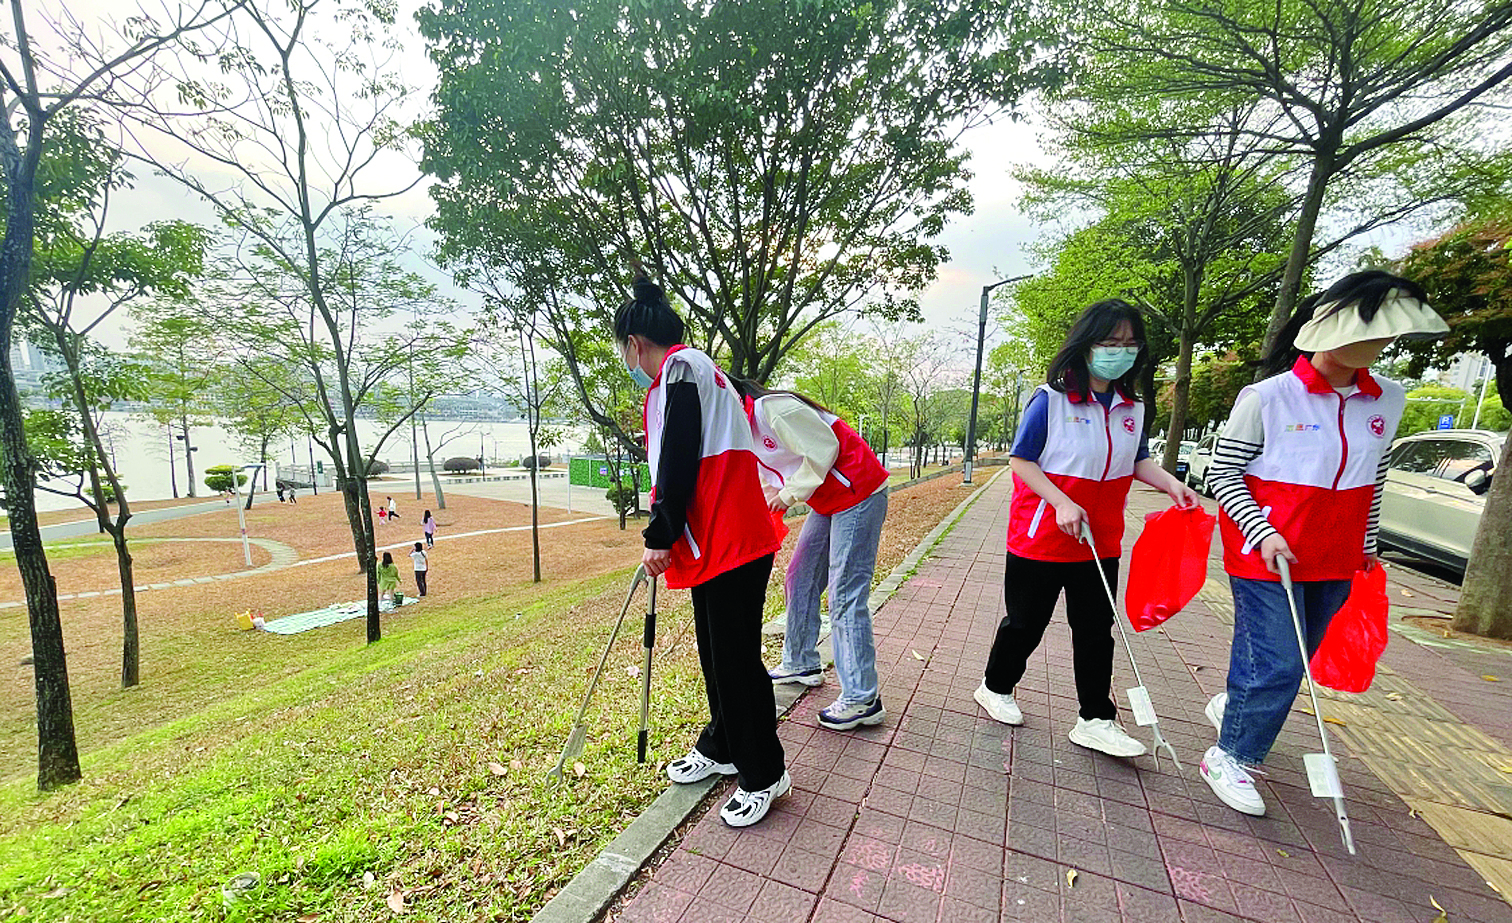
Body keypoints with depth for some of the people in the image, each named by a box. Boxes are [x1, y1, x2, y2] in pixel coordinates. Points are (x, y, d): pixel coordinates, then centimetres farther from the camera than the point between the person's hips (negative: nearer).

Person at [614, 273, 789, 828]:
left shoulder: (681, 366, -10)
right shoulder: (688, 371, 21)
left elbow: (679, 461, -19)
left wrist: (661, 537, -12)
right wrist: (664, 534, 28)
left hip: (732, 543, -10)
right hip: (712, 543, 10)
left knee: (736, 658, 1)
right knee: (715, 652, 20)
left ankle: (764, 775, 20)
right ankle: (721, 748, 38)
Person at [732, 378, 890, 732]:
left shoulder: (775, 409, -19)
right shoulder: (747, 429, 12)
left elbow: (824, 448, -22)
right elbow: (767, 483, 18)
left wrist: (790, 494, -15)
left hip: (859, 495, -10)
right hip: (828, 502, 10)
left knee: (845, 595, -10)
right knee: (800, 580, 13)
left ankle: (862, 699, -1)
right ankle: (801, 664, 29)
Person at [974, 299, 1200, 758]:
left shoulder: (1132, 406, 5)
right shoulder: (1052, 398, -14)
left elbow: (1137, 460, 16)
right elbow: (1021, 460, -14)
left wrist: (1170, 483, -3)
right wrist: (1061, 502, -23)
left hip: (1100, 542, 6)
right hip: (1041, 536, -5)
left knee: (1096, 629, 12)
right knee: (1026, 621, 9)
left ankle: (1095, 720, 27)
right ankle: (996, 687, 33)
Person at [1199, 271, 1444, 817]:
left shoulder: (1387, 402, 5)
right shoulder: (1268, 397, -13)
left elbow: (1375, 479, 17)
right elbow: (1221, 471, -11)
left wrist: (1366, 544, 20)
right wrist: (1263, 534, -19)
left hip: (1335, 561, 6)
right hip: (1264, 553, -6)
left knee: (1293, 656, 16)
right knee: (1278, 664, -4)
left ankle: (1232, 703, 42)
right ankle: (1230, 758, 14)